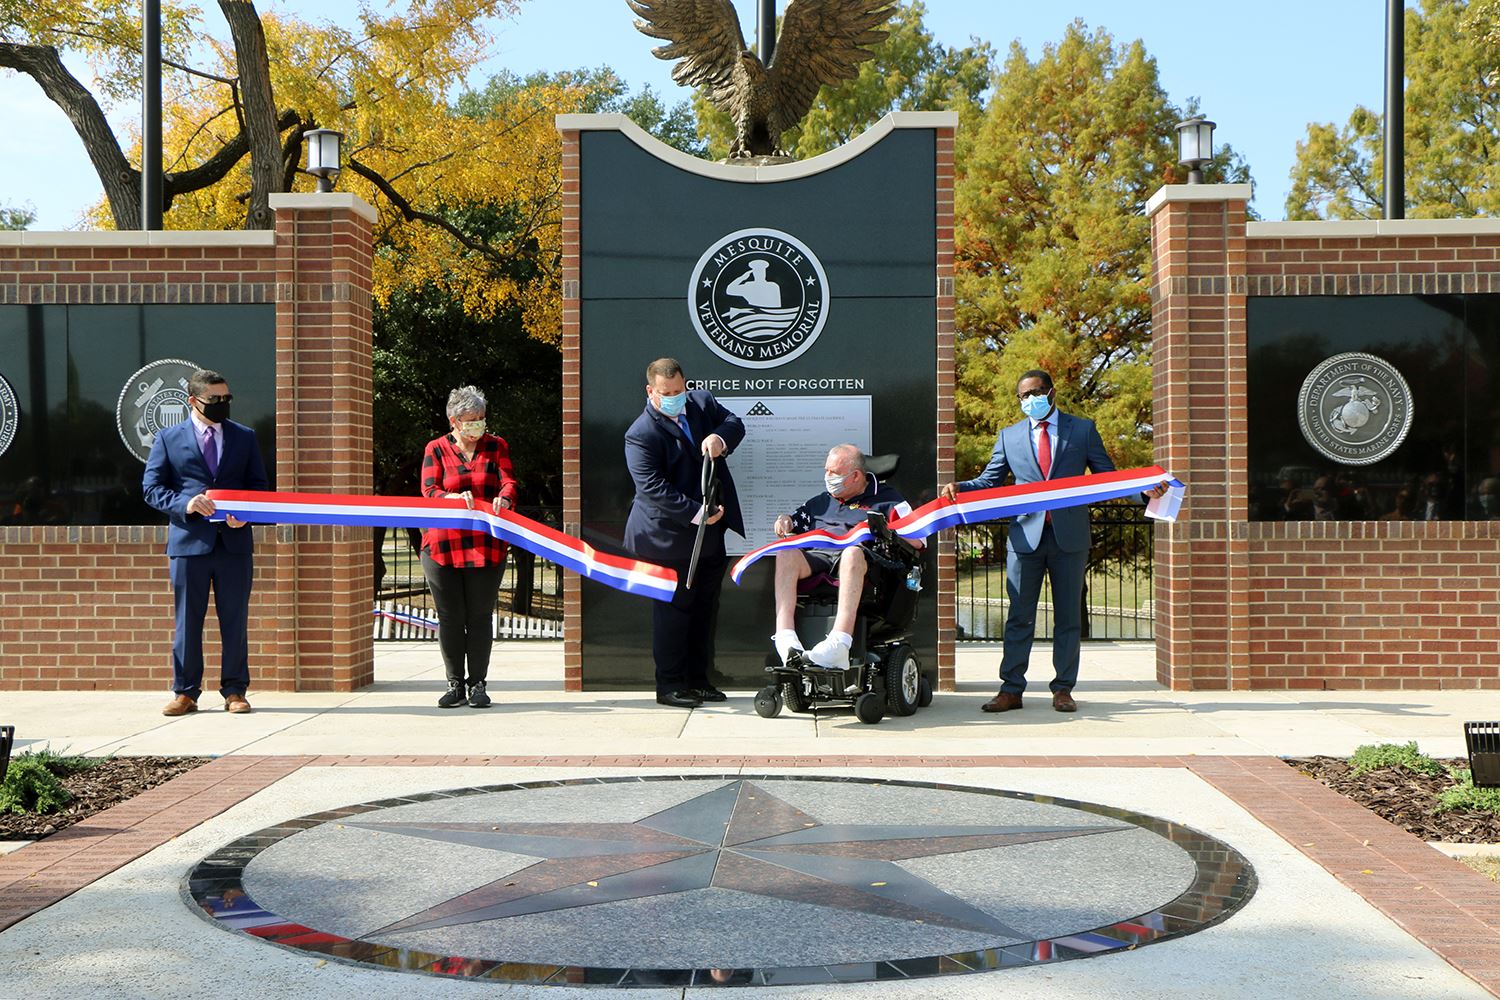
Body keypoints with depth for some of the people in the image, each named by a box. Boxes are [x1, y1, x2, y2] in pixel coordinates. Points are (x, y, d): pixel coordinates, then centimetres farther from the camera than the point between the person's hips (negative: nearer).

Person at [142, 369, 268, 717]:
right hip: (188, 541, -1)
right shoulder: (168, 438, 7)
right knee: (187, 622, 4)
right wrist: (184, 504, -15)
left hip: (234, 541, 1)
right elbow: (151, 486, 3)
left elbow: (260, 485, 11)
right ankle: (185, 692, 13)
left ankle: (234, 691, 13)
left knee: (235, 621, 5)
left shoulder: (245, 437, 12)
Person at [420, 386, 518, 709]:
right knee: (450, 618, 3)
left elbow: (508, 481, -3)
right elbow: (429, 491, -4)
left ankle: (477, 685, 10)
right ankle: (455, 685, 13)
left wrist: (504, 498, -26)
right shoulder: (435, 449, 6)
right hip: (442, 546, 0)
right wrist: (455, 498, -24)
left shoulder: (496, 446, 9)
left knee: (480, 616, 2)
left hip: (485, 546, 0)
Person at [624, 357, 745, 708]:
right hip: (669, 535, -7)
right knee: (674, 608, -1)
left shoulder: (702, 402, 7)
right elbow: (653, 488, -23)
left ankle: (698, 678, 24)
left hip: (710, 530, 7)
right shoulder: (641, 435, -16)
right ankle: (669, 685, 8)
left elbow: (734, 423, 6)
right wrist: (695, 513, -27)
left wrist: (720, 437, -17)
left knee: (705, 606, 13)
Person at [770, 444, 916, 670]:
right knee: (787, 554, -30)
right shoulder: (821, 502, 34)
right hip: (817, 554, 4)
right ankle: (785, 633, -45)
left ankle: (840, 641, -56)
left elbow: (917, 540, 9)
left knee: (852, 552, -41)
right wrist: (785, 522, 17)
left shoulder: (885, 499, 20)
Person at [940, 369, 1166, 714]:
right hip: (1025, 535, 1)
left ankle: (1063, 689, 13)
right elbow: (989, 481, 11)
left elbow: (1108, 475, 7)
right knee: (1019, 617, 2)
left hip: (1069, 537, -1)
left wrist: (1144, 487, -11)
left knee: (1068, 617, 5)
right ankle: (1011, 689, 7)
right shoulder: (1009, 436, 12)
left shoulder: (1083, 430, 8)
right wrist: (959, 488, -9)